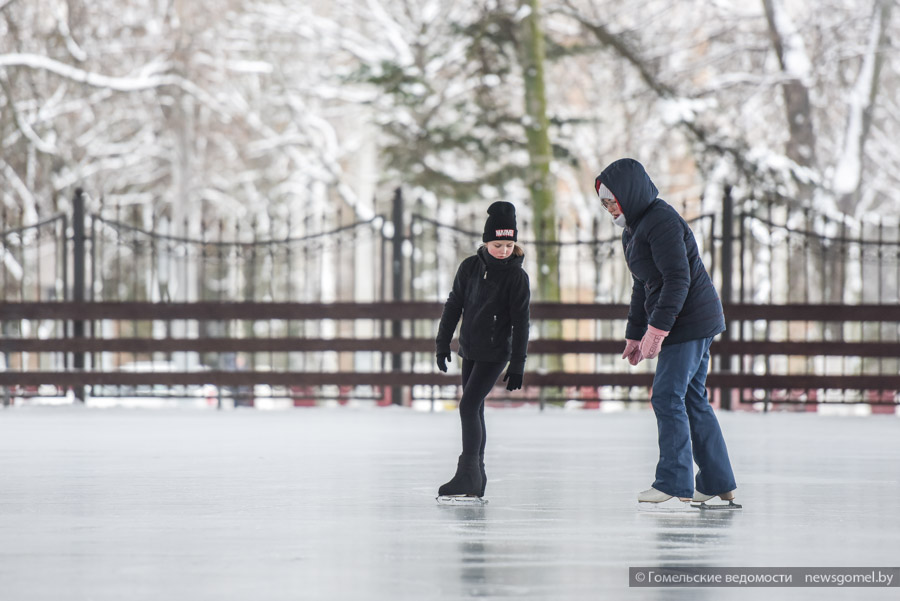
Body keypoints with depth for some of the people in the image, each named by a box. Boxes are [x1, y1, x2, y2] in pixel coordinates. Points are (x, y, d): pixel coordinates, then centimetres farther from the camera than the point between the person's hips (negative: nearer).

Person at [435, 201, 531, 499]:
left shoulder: (517, 277, -11)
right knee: (474, 410, 10)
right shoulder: (470, 267, 0)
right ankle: (476, 479, 18)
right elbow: (454, 305, 7)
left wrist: (517, 365, -11)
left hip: (495, 354, -5)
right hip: (470, 351, 5)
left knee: (469, 406, -16)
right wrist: (442, 343, 5)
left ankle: (467, 474, -15)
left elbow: (520, 322, -9)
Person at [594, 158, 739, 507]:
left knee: (668, 397, -12)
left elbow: (678, 279, -22)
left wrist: (656, 329, -25)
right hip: (692, 323, 11)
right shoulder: (632, 231, 17)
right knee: (692, 400, 11)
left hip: (690, 320, -11)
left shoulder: (661, 222, -16)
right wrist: (634, 334, 24)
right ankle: (718, 483, 14)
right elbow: (642, 286, 26)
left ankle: (674, 482, -11)